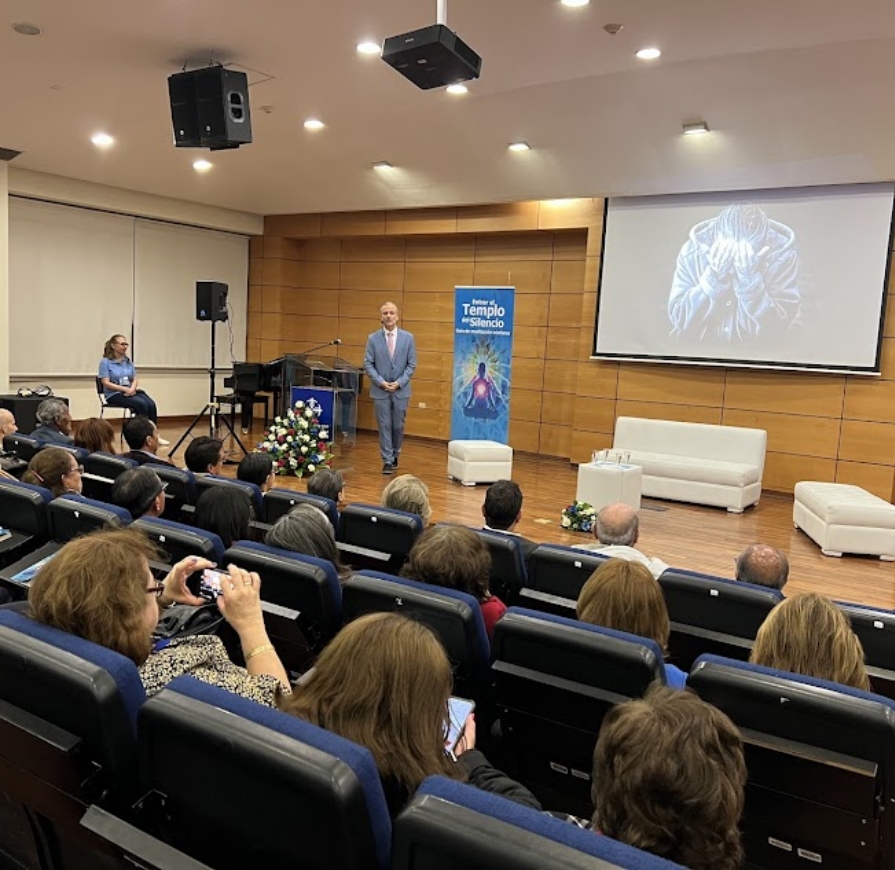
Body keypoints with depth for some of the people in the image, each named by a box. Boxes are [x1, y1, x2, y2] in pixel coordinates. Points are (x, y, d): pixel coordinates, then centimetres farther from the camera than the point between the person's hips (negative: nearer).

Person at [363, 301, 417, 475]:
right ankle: (387, 461, 10)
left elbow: (411, 365, 1)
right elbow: (368, 364, 0)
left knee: (398, 426, 8)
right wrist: (381, 382, -12)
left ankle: (395, 455, 29)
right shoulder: (373, 338, 0)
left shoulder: (408, 338, 1)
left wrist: (399, 383, -10)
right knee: (384, 426, 2)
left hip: (401, 390, 1)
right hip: (380, 390, -1)